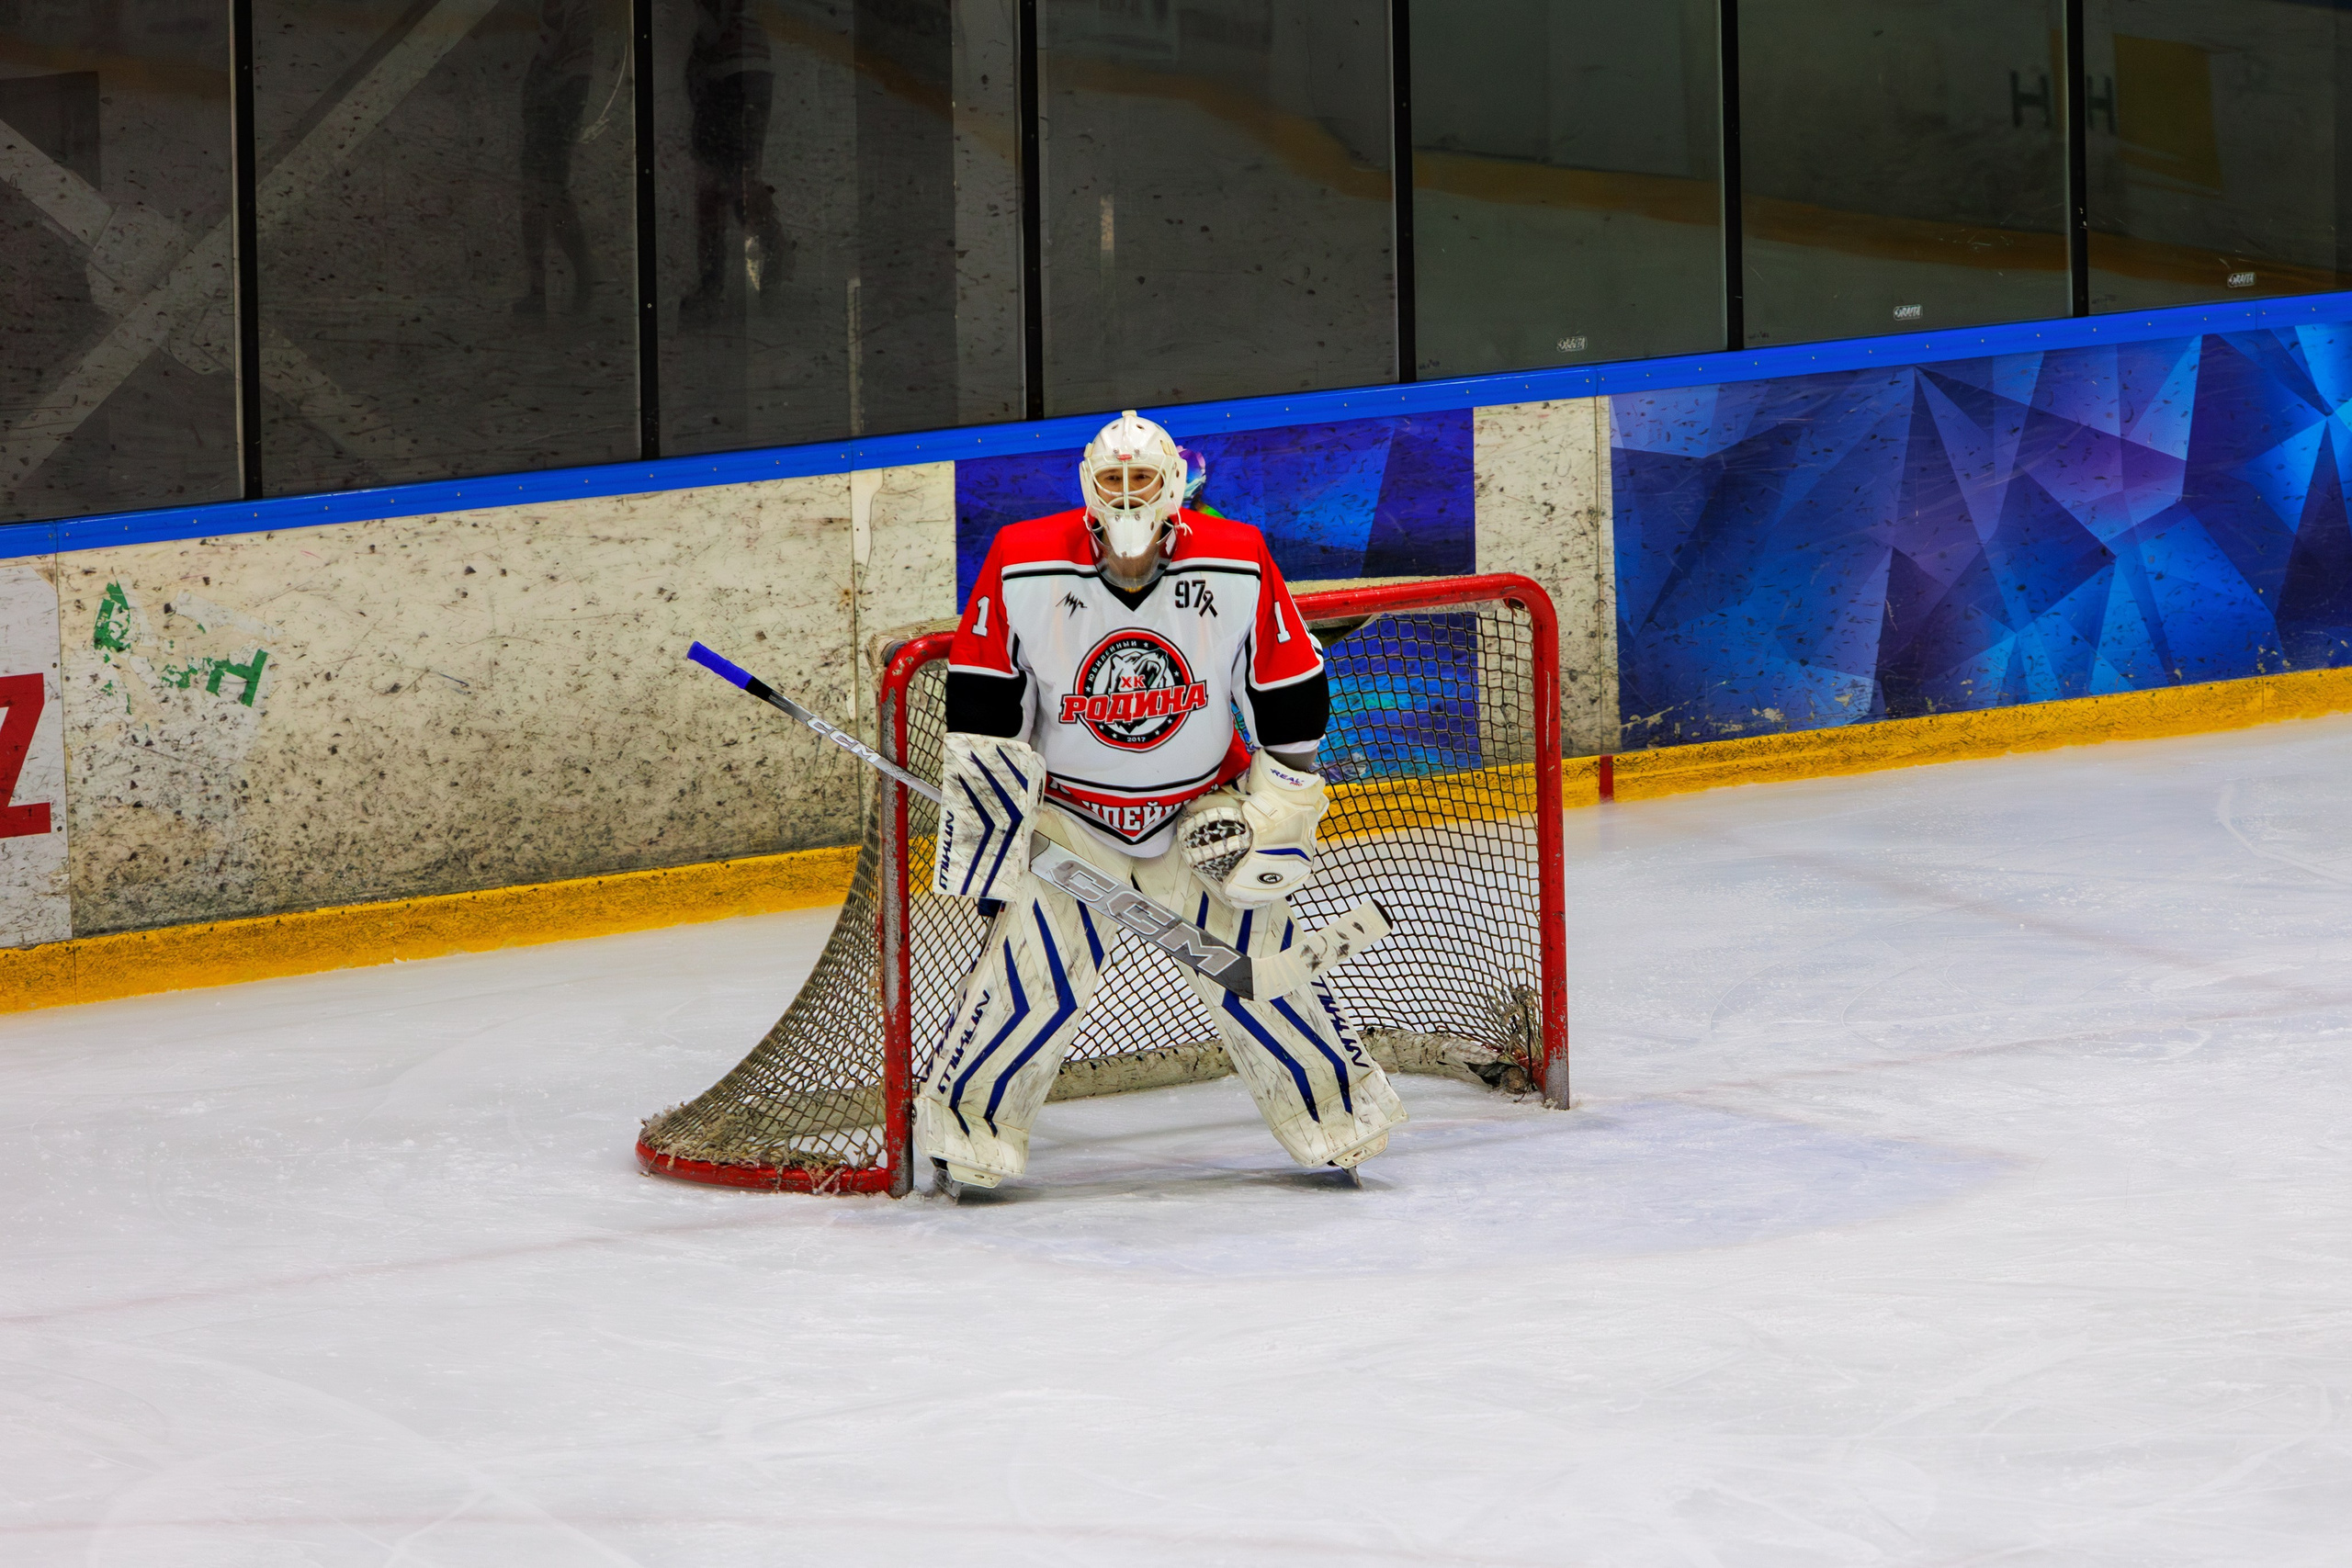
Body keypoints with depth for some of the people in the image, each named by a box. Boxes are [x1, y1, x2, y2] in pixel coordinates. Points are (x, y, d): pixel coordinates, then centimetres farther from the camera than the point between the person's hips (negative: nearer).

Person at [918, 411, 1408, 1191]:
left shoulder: (1239, 566, -14)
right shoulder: (1023, 568, -16)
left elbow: (1291, 702, -3)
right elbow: (981, 715, -7)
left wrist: (1265, 814, -4)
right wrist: (990, 819, -8)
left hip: (1198, 812, 1)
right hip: (1066, 815, -1)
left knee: (1253, 948, -5)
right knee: (1038, 964, -15)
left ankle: (1337, 1114, 12)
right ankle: (967, 1120, 1)